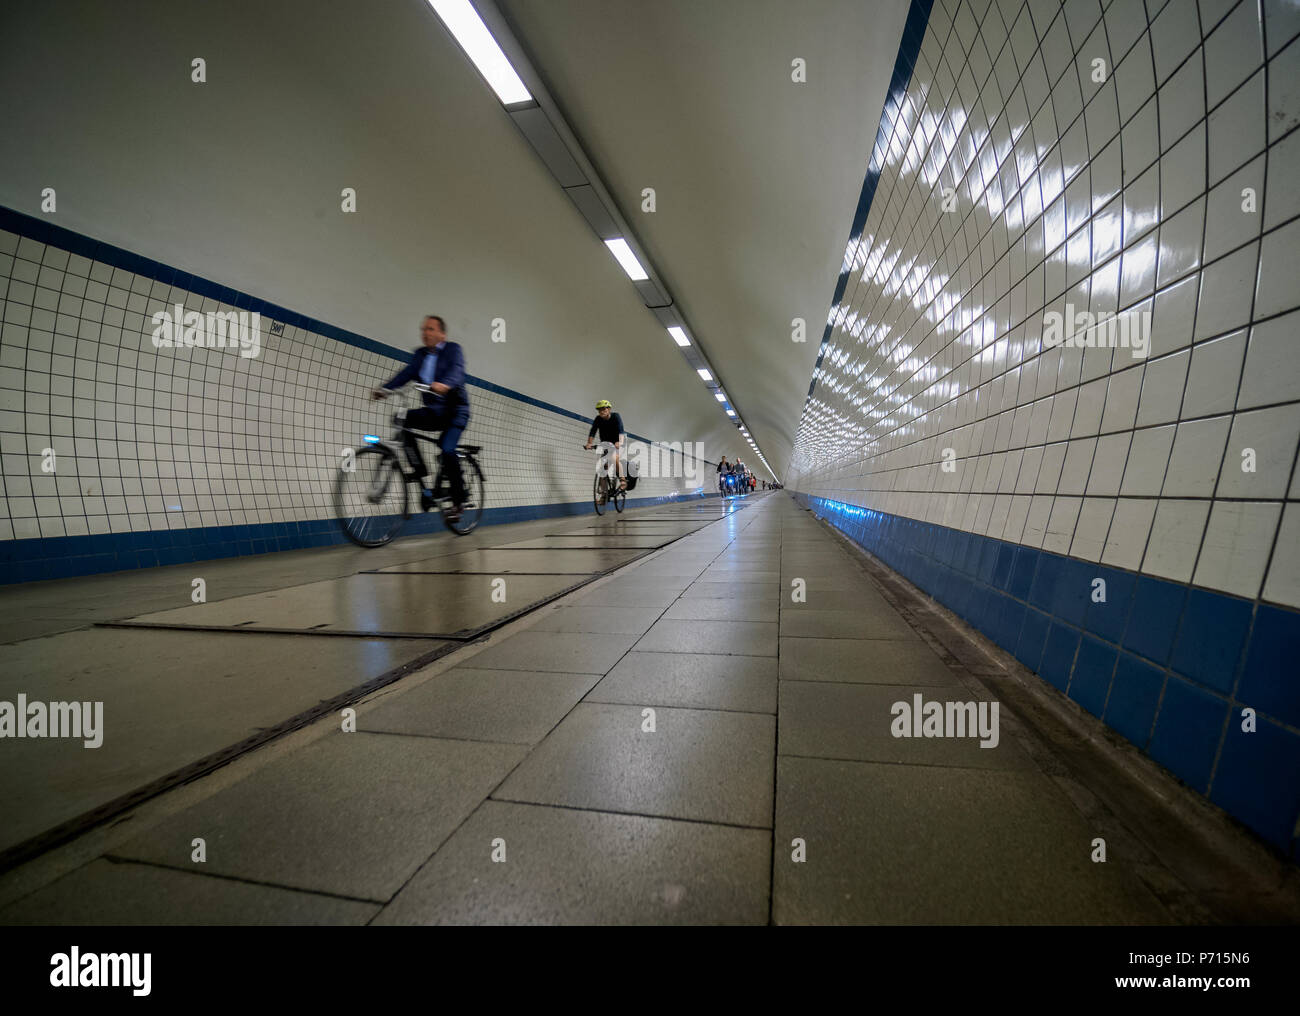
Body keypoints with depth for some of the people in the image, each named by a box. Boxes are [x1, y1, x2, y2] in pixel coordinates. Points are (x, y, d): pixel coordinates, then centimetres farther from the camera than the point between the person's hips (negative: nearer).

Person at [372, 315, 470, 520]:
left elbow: (457, 370, -23)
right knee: (404, 420, -20)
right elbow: (407, 373, -2)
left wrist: (445, 384, -45)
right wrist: (385, 388, -20)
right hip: (434, 411, 6)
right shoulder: (420, 354, 13)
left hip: (455, 411, -6)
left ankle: (458, 501, -5)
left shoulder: (453, 349, -3)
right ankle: (425, 485, -18)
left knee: (447, 451, -24)